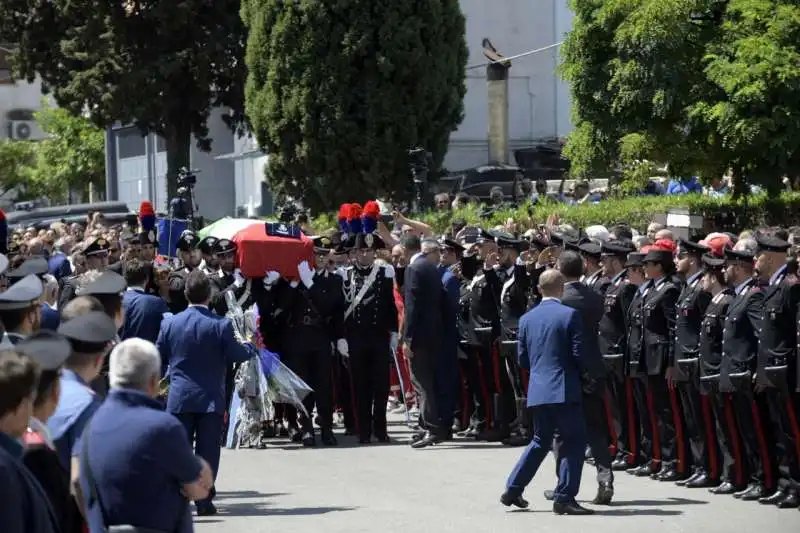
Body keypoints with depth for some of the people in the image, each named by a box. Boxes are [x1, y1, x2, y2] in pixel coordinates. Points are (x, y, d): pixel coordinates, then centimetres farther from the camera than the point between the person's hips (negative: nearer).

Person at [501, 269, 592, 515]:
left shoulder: (526, 319, 7)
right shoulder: (570, 315, -8)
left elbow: (523, 359, 11)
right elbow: (578, 354, -10)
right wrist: (583, 375, 9)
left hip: (538, 391, 6)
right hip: (564, 389, -6)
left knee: (541, 441, 20)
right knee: (574, 441, 2)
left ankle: (512, 490, 21)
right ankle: (564, 497, -2)